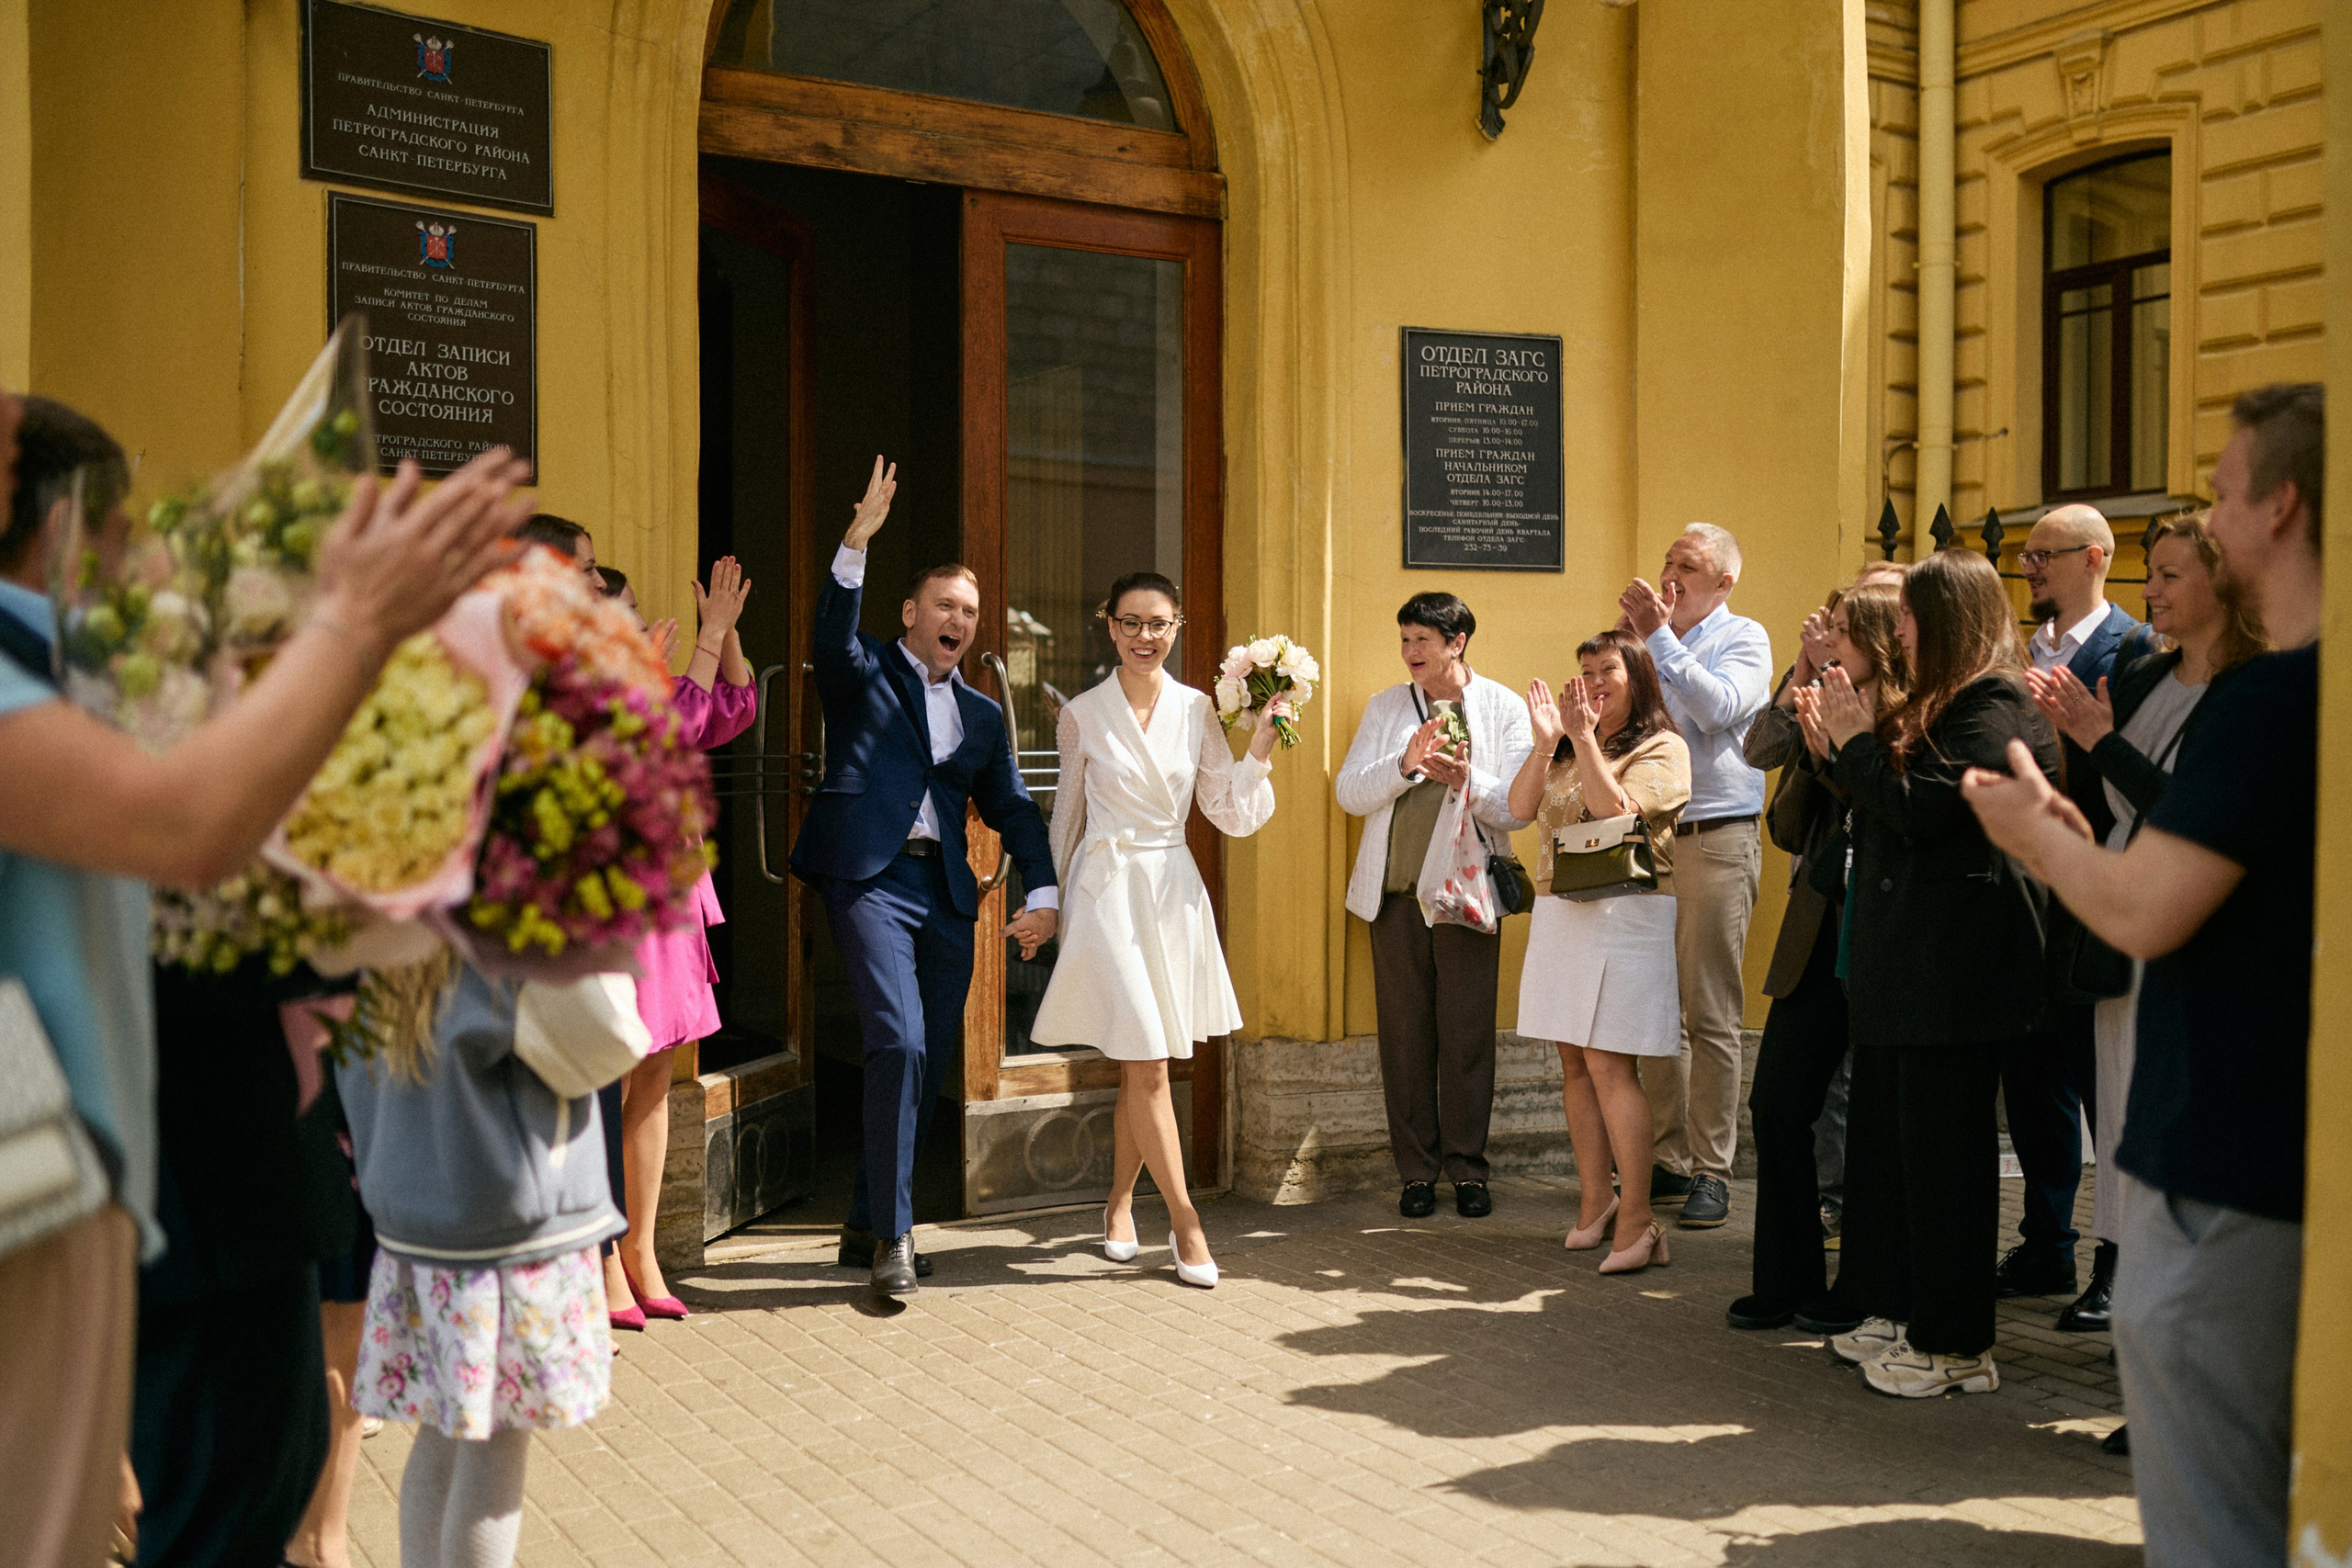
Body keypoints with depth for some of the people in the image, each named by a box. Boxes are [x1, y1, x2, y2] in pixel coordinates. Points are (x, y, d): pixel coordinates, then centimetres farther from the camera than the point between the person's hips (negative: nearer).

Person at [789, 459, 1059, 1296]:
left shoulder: (983, 716, 21)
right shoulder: (865, 676, 9)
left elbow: (1014, 809, 18)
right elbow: (833, 633, -13)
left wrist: (1042, 891, 3)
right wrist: (857, 539, -27)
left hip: (946, 894, 6)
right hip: (872, 879, -6)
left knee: (929, 1064, 7)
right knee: (898, 1046, -18)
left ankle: (867, 1225, 21)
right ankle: (892, 1233, -9)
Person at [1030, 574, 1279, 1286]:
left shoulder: (1197, 710, 4)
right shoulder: (1082, 715, -1)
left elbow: (1232, 816, 4)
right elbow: (1067, 819, 10)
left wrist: (1260, 751, -9)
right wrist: (1058, 905, 16)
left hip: (1173, 892, 3)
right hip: (1106, 888, -3)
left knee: (1140, 1064, 11)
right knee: (1147, 1065, -8)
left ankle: (1119, 1204, 28)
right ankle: (1185, 1221, 1)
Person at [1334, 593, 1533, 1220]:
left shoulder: (1504, 708, 4)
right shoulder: (1384, 707, 12)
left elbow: (1518, 809, -2)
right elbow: (1349, 793, 3)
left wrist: (1467, 779, -20)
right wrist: (1405, 764, -13)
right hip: (1396, 892, 2)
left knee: (1467, 1035, 0)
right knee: (1404, 1034, 4)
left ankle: (1466, 1168, 12)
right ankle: (1417, 1171, 13)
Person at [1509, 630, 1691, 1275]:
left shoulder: (1662, 748, -1)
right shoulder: (1568, 749, 17)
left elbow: (1616, 810, -16)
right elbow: (1521, 807, 4)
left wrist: (1584, 738, -14)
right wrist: (1546, 741, -7)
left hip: (1626, 915, -7)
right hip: (1560, 914, 7)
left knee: (1608, 1065, -12)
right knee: (1575, 1063, 7)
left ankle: (1636, 1223, -9)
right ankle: (1595, 1203, 14)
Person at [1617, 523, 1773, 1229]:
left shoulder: (1744, 639, 1)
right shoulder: (1654, 639, 19)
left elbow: (1717, 708, -17)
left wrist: (1657, 635, -15)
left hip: (1717, 843, -6)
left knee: (1710, 1017, -5)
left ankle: (1712, 1173, 1)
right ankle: (1669, 1160, 15)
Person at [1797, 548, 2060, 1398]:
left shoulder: (1996, 708, -13)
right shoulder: (1942, 705, 18)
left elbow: (1921, 808, -22)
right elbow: (1890, 814, 18)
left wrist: (1856, 740, -11)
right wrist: (1838, 749, 10)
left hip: (1955, 968, -10)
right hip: (1907, 963, 10)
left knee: (1942, 1149, -4)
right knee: (1888, 1133, 14)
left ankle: (1957, 1347, 6)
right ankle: (1900, 1312, 25)